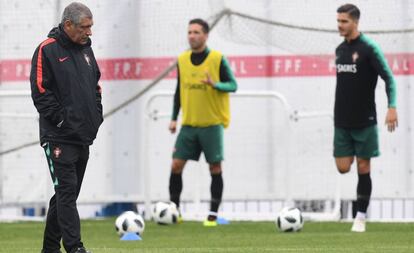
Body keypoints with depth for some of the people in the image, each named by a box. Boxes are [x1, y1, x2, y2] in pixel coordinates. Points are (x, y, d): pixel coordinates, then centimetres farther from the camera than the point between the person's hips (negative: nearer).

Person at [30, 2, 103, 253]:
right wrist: (61, 120, -15)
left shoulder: (85, 49, 14)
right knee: (66, 191, -12)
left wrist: (97, 116, 10)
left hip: (84, 136, 8)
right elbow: (40, 92, -14)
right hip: (60, 138, -8)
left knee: (67, 193, 12)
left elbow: (95, 86, 23)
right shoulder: (47, 50, -10)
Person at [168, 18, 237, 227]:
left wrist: (215, 84, -24)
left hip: (212, 123, -3)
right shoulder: (182, 60, 7)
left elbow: (233, 85, -5)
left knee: (215, 168, 0)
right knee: (176, 165, -3)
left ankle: (213, 215, 8)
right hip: (189, 124, 3)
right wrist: (174, 118, 10)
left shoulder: (218, 59, -6)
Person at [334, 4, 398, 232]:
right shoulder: (340, 50, 9)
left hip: (364, 120, -5)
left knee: (363, 168, -1)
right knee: (343, 167, -2)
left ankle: (360, 217, 6)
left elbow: (389, 78, -11)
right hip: (342, 121, 5)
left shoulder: (368, 47, -10)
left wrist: (392, 107, -22)